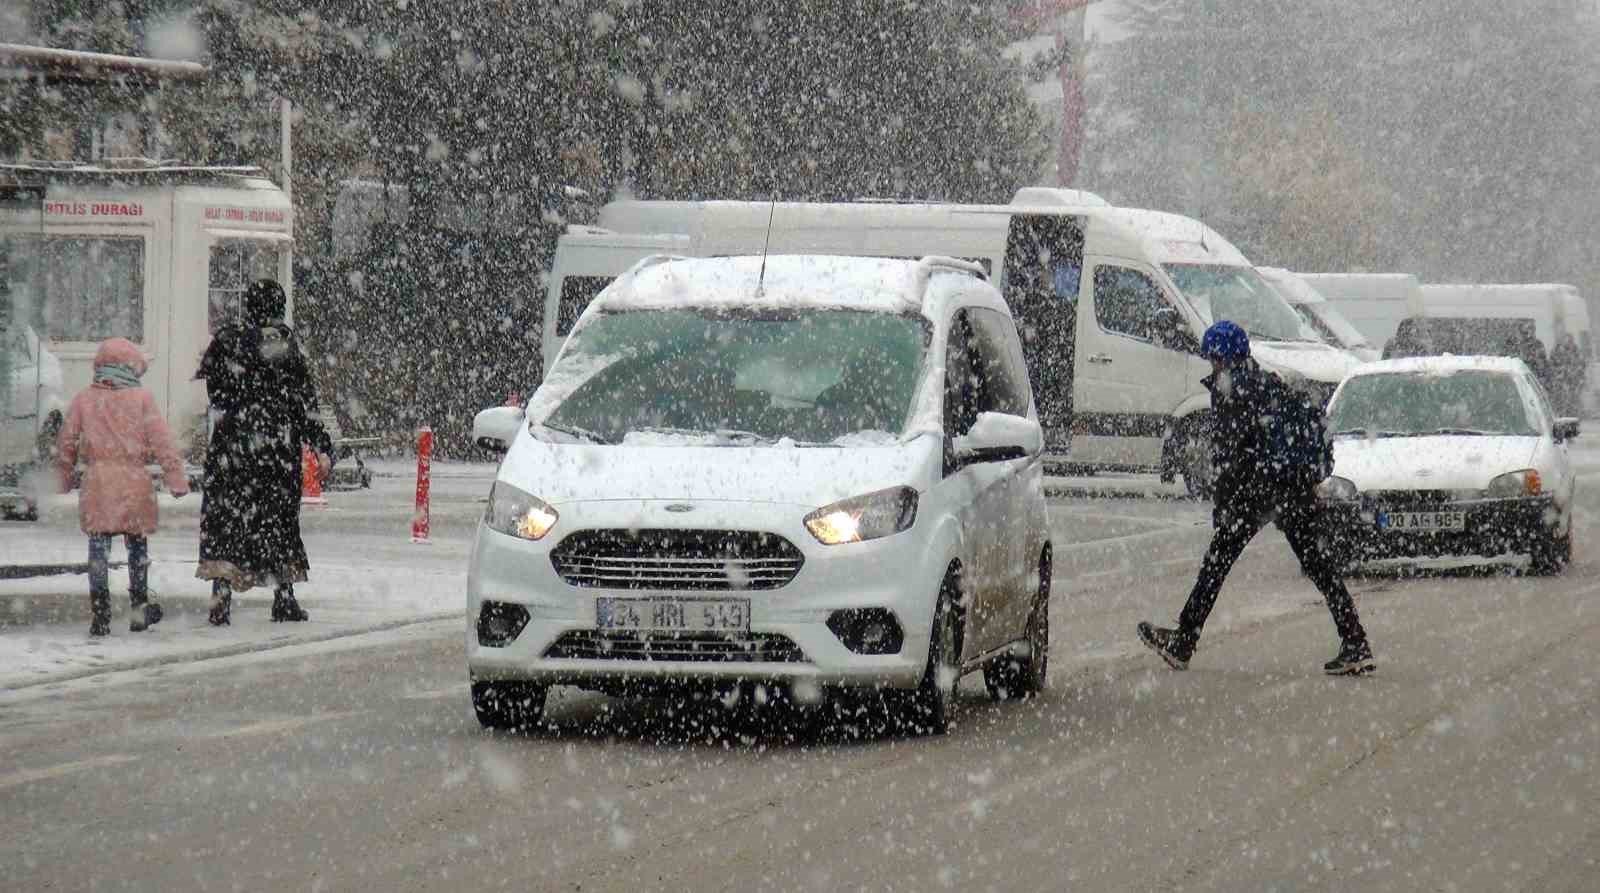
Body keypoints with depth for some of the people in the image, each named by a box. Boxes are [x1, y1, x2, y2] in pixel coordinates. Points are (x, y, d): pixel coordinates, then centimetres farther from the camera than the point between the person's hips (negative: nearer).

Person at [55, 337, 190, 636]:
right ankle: (140, 608, 21)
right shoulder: (141, 399, -1)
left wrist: (65, 477, 26)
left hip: (96, 482, 1)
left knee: (98, 550, 1)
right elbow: (161, 442, -3)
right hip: (134, 482, -1)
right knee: (137, 546, 15)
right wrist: (177, 479, 1)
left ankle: (99, 615, -8)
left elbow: (66, 443, 12)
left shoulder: (84, 399, 6)